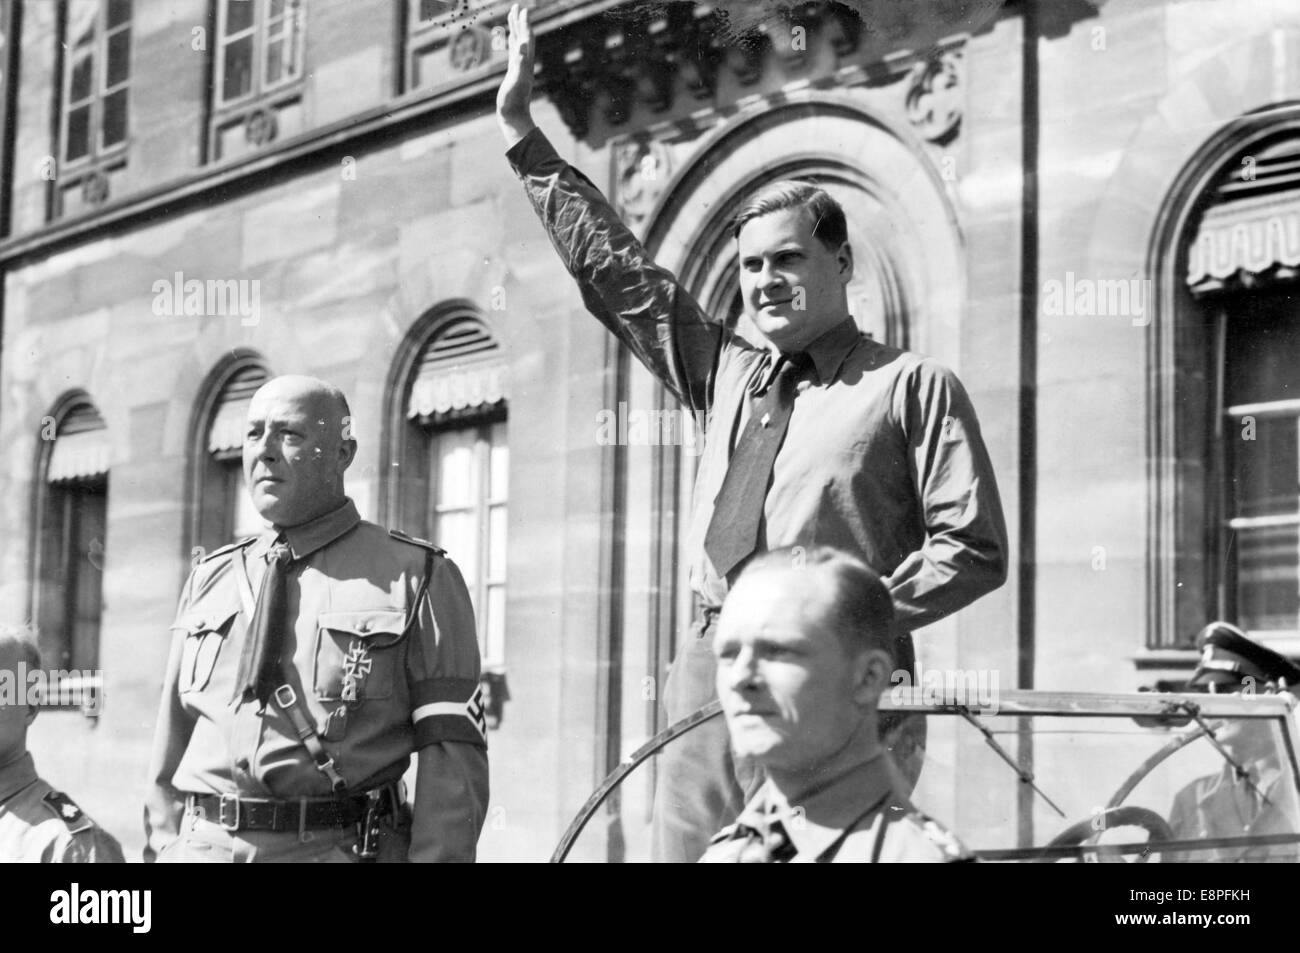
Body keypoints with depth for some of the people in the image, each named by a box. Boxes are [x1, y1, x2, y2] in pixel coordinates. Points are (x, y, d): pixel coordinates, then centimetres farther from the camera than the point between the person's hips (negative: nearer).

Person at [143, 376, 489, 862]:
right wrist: (163, 848, 8)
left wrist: (434, 856, -15)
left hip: (344, 846, -3)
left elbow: (451, 757, -6)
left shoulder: (419, 579, 1)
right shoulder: (209, 581, 14)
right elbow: (173, 740, 15)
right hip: (203, 845, 4)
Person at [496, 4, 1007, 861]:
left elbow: (974, 549, -3)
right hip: (711, 669, 5)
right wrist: (523, 134, 19)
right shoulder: (725, 373, 17)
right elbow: (615, 269, 19)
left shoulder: (913, 386, 2)